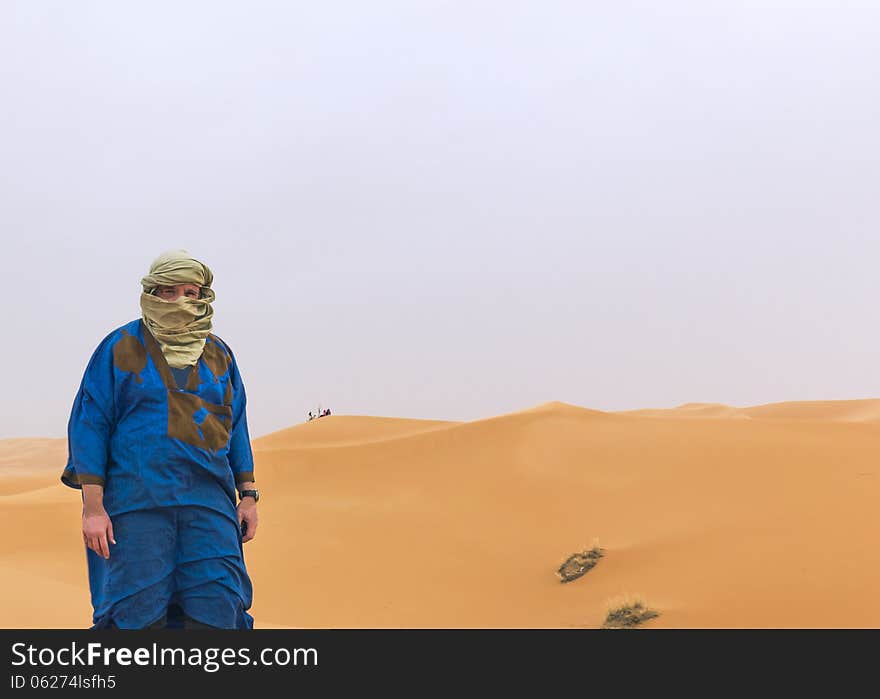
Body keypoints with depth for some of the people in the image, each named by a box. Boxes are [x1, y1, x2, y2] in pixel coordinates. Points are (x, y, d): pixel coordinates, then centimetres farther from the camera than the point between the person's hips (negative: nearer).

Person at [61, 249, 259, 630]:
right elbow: (88, 426, 0)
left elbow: (236, 428, 19)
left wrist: (248, 495, 12)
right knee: (139, 613, -3)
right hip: (136, 499, -3)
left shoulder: (219, 354, 14)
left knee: (216, 612, -5)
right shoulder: (121, 348, 2)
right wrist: (93, 507, -8)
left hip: (208, 501, 3)